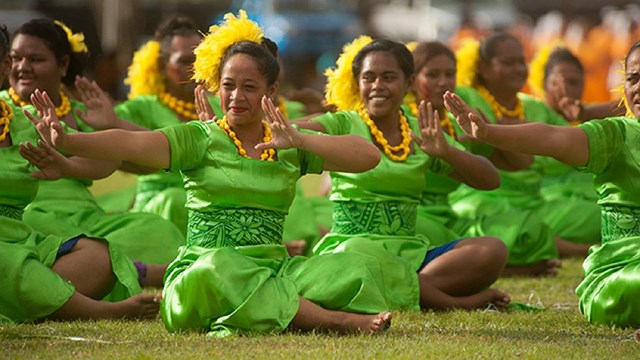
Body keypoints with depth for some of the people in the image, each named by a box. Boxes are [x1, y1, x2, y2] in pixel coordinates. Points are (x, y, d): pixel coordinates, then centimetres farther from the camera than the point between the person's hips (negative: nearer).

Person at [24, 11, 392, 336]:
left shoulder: (291, 148, 13)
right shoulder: (199, 139, 4)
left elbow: (369, 156, 1)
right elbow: (133, 144, -13)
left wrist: (299, 140, -14)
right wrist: (68, 141, -31)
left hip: (273, 267, 3)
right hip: (204, 268, -2)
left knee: (356, 268, -19)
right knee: (217, 270, -39)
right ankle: (338, 321, -30)